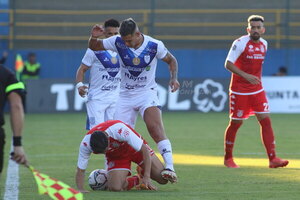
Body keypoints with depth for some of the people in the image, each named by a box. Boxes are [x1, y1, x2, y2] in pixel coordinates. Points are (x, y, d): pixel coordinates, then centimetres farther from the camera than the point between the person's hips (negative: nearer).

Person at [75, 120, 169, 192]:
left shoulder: (120, 130, -41)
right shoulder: (85, 144, -31)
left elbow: (145, 150, -32)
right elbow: (80, 170, -19)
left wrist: (147, 177, -36)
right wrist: (80, 189, -38)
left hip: (135, 147, -2)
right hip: (115, 157, 2)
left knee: (163, 179, -9)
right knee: (114, 188, -24)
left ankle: (143, 173, 25)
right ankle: (139, 181, 8)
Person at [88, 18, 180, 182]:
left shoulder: (154, 45, -12)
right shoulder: (118, 42, -8)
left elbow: (171, 60, 5)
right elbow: (94, 47, 4)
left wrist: (174, 78, -11)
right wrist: (94, 37, -19)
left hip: (147, 93, -3)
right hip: (125, 95, 3)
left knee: (155, 127, -24)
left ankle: (170, 167, -30)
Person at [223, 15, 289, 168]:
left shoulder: (264, 44, 6)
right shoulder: (240, 43, -14)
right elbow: (228, 64, -18)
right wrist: (246, 76, -29)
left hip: (257, 90, 5)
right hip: (239, 91, -5)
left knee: (265, 121, -5)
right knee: (235, 123, 3)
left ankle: (272, 159, -8)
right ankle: (228, 158, 19)